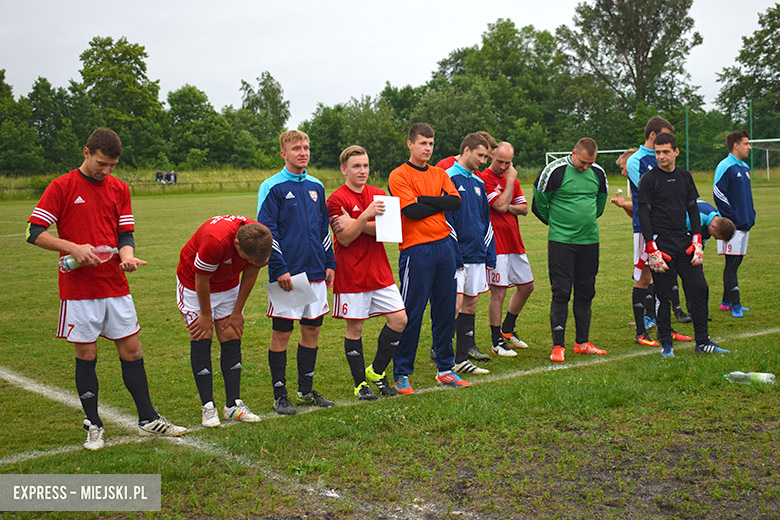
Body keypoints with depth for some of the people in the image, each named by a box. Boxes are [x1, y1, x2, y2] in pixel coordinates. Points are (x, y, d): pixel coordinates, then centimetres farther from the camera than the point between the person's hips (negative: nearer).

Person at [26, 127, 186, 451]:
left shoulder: (119, 189, 9)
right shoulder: (62, 187, -3)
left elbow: (125, 234, 10)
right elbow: (35, 232, -5)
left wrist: (127, 255, -11)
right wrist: (73, 248, -17)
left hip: (116, 287, 4)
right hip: (78, 288, -4)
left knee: (132, 351, 6)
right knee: (86, 357, 3)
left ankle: (147, 419, 17)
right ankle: (93, 426, 16)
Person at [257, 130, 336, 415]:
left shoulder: (316, 186, 12)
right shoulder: (272, 188, -6)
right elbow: (266, 231, -10)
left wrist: (329, 263, 12)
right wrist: (279, 268, -16)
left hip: (316, 272, 6)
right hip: (287, 273, -6)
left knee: (312, 329, 10)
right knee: (282, 332, 0)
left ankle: (306, 390, 22)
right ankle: (280, 395, 10)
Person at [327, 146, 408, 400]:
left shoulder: (378, 195, 10)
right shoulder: (336, 200, -6)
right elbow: (345, 239, -14)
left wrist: (355, 223, -15)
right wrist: (366, 216, -26)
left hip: (380, 271, 5)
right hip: (352, 274, -5)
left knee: (399, 319, 1)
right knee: (354, 327, 2)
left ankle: (376, 371, 19)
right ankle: (360, 383, 15)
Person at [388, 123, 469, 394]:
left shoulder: (440, 174, 15)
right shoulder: (399, 175, -3)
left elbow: (455, 201, 0)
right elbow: (412, 211, -15)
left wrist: (424, 199, -8)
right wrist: (440, 203, -3)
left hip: (444, 246, 6)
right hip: (416, 249, -6)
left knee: (445, 310, 10)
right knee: (412, 313, -3)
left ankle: (445, 369, 22)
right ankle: (401, 374, 6)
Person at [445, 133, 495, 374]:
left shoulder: (478, 183, 15)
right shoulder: (448, 178, -8)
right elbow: (444, 218, -13)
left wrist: (490, 255, 15)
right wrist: (454, 254, -17)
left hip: (477, 255, 8)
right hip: (457, 255, -8)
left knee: (471, 303, 9)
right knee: (455, 303, -11)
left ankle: (463, 356, 15)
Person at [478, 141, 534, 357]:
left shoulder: (512, 179, 14)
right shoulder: (484, 179, -11)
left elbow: (524, 208, 12)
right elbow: (500, 205, -20)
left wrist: (508, 207, -8)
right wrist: (510, 180, -11)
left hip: (514, 242, 8)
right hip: (496, 245, -8)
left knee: (526, 286, 15)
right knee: (498, 291, -7)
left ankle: (507, 330, 30)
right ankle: (497, 342, 4)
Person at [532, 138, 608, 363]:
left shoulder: (598, 173, 5)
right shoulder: (554, 171, -10)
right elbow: (538, 203, -1)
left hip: (589, 241, 5)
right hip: (560, 241, -5)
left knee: (585, 292, 10)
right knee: (561, 292, -6)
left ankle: (582, 342, 20)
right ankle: (558, 346, -1)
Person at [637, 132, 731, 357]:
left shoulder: (685, 177, 12)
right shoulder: (649, 179, -4)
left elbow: (693, 209, 16)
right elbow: (643, 215, -7)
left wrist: (697, 241, 5)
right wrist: (652, 250, -13)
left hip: (684, 242, 5)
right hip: (661, 243, -5)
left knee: (699, 289, 3)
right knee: (663, 295, -1)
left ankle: (702, 342, 12)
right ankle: (666, 344, 10)